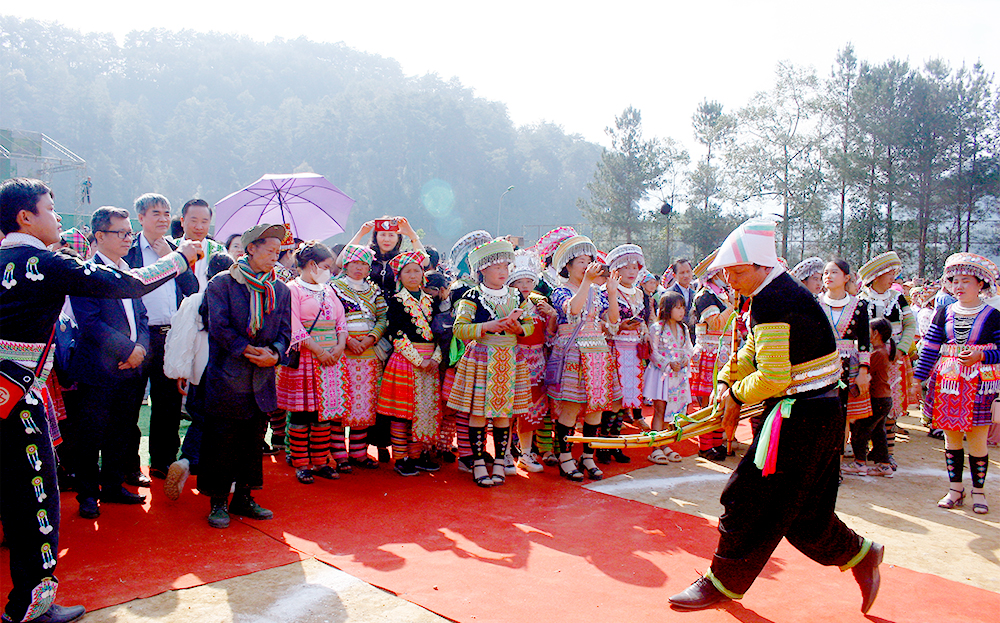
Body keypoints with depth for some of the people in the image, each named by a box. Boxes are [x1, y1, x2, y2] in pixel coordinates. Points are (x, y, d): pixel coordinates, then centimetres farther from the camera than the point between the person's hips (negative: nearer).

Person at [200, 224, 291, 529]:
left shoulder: (281, 290, 11)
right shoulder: (221, 283, -3)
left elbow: (285, 331, 7)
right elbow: (219, 326, -10)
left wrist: (274, 353, -13)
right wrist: (249, 351, -16)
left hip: (262, 381, 5)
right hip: (227, 378, -4)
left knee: (253, 442, 11)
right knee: (222, 442, 1)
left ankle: (244, 497, 23)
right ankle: (218, 501, 13)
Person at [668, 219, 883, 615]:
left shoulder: (772, 302, -21)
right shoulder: (781, 292, 12)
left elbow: (772, 379, -24)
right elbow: (752, 352, 20)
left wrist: (736, 394, -7)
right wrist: (726, 381, 5)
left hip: (799, 417, -10)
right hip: (819, 414, 10)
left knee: (749, 500, 0)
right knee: (804, 510, 20)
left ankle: (724, 583, 12)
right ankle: (859, 555, 31)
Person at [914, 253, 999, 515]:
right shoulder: (944, 313, 7)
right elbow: (930, 348, 6)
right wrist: (918, 378, 3)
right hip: (947, 382, 3)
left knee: (977, 440, 1)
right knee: (951, 437, 8)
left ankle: (978, 490, 18)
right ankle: (955, 488, 20)